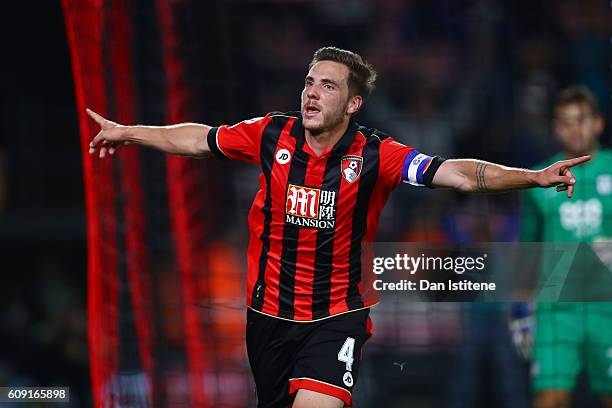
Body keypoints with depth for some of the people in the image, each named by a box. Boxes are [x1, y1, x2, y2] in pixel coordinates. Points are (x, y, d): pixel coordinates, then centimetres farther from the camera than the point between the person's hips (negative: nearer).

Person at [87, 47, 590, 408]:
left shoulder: (374, 154, -13)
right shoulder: (272, 134, -4)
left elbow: (461, 173, -21)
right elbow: (199, 139, 13)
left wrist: (536, 177, -33)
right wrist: (130, 132, 23)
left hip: (337, 317, -3)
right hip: (269, 313, 4)